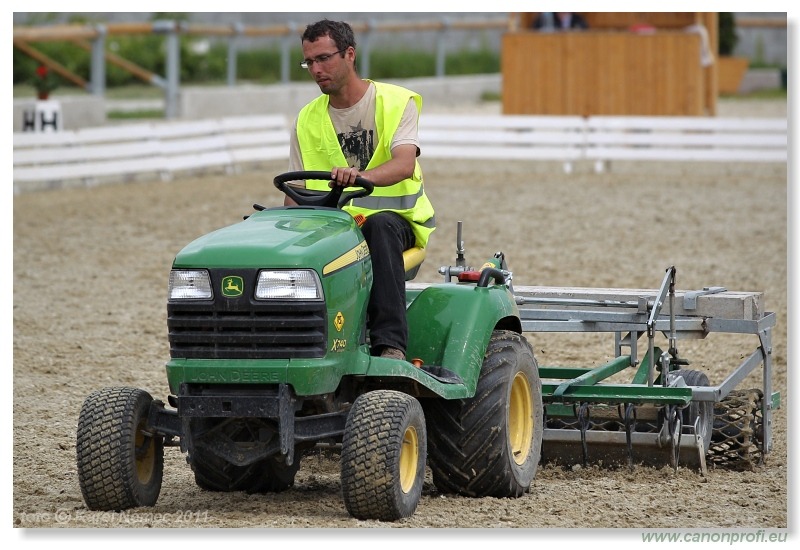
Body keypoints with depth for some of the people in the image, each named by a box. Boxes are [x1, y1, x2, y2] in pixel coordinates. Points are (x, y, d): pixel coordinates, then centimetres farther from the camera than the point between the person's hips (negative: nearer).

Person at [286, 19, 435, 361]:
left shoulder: (396, 102, -3)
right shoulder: (308, 121, 11)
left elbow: (405, 164, -21)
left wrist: (361, 175, -43)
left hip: (396, 219, -3)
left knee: (380, 224, -39)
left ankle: (390, 343, -44)